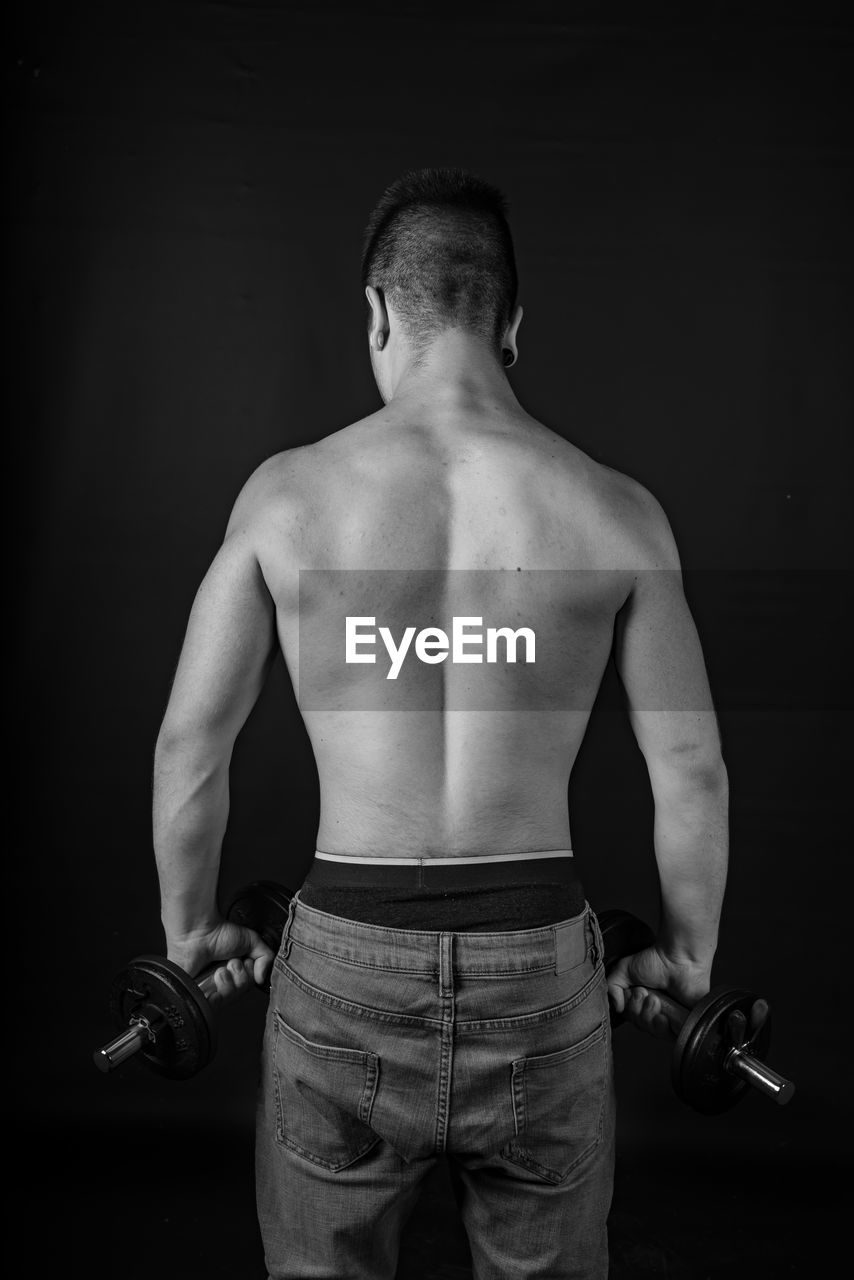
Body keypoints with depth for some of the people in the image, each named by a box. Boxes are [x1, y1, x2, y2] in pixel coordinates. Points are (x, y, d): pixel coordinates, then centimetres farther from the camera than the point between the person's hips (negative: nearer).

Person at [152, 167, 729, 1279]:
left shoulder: (288, 492, -6)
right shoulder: (617, 510, -6)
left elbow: (189, 745, -1)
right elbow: (693, 771, -2)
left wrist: (191, 927, 14)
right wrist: (686, 955, 14)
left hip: (345, 966, 0)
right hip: (542, 975, 1)